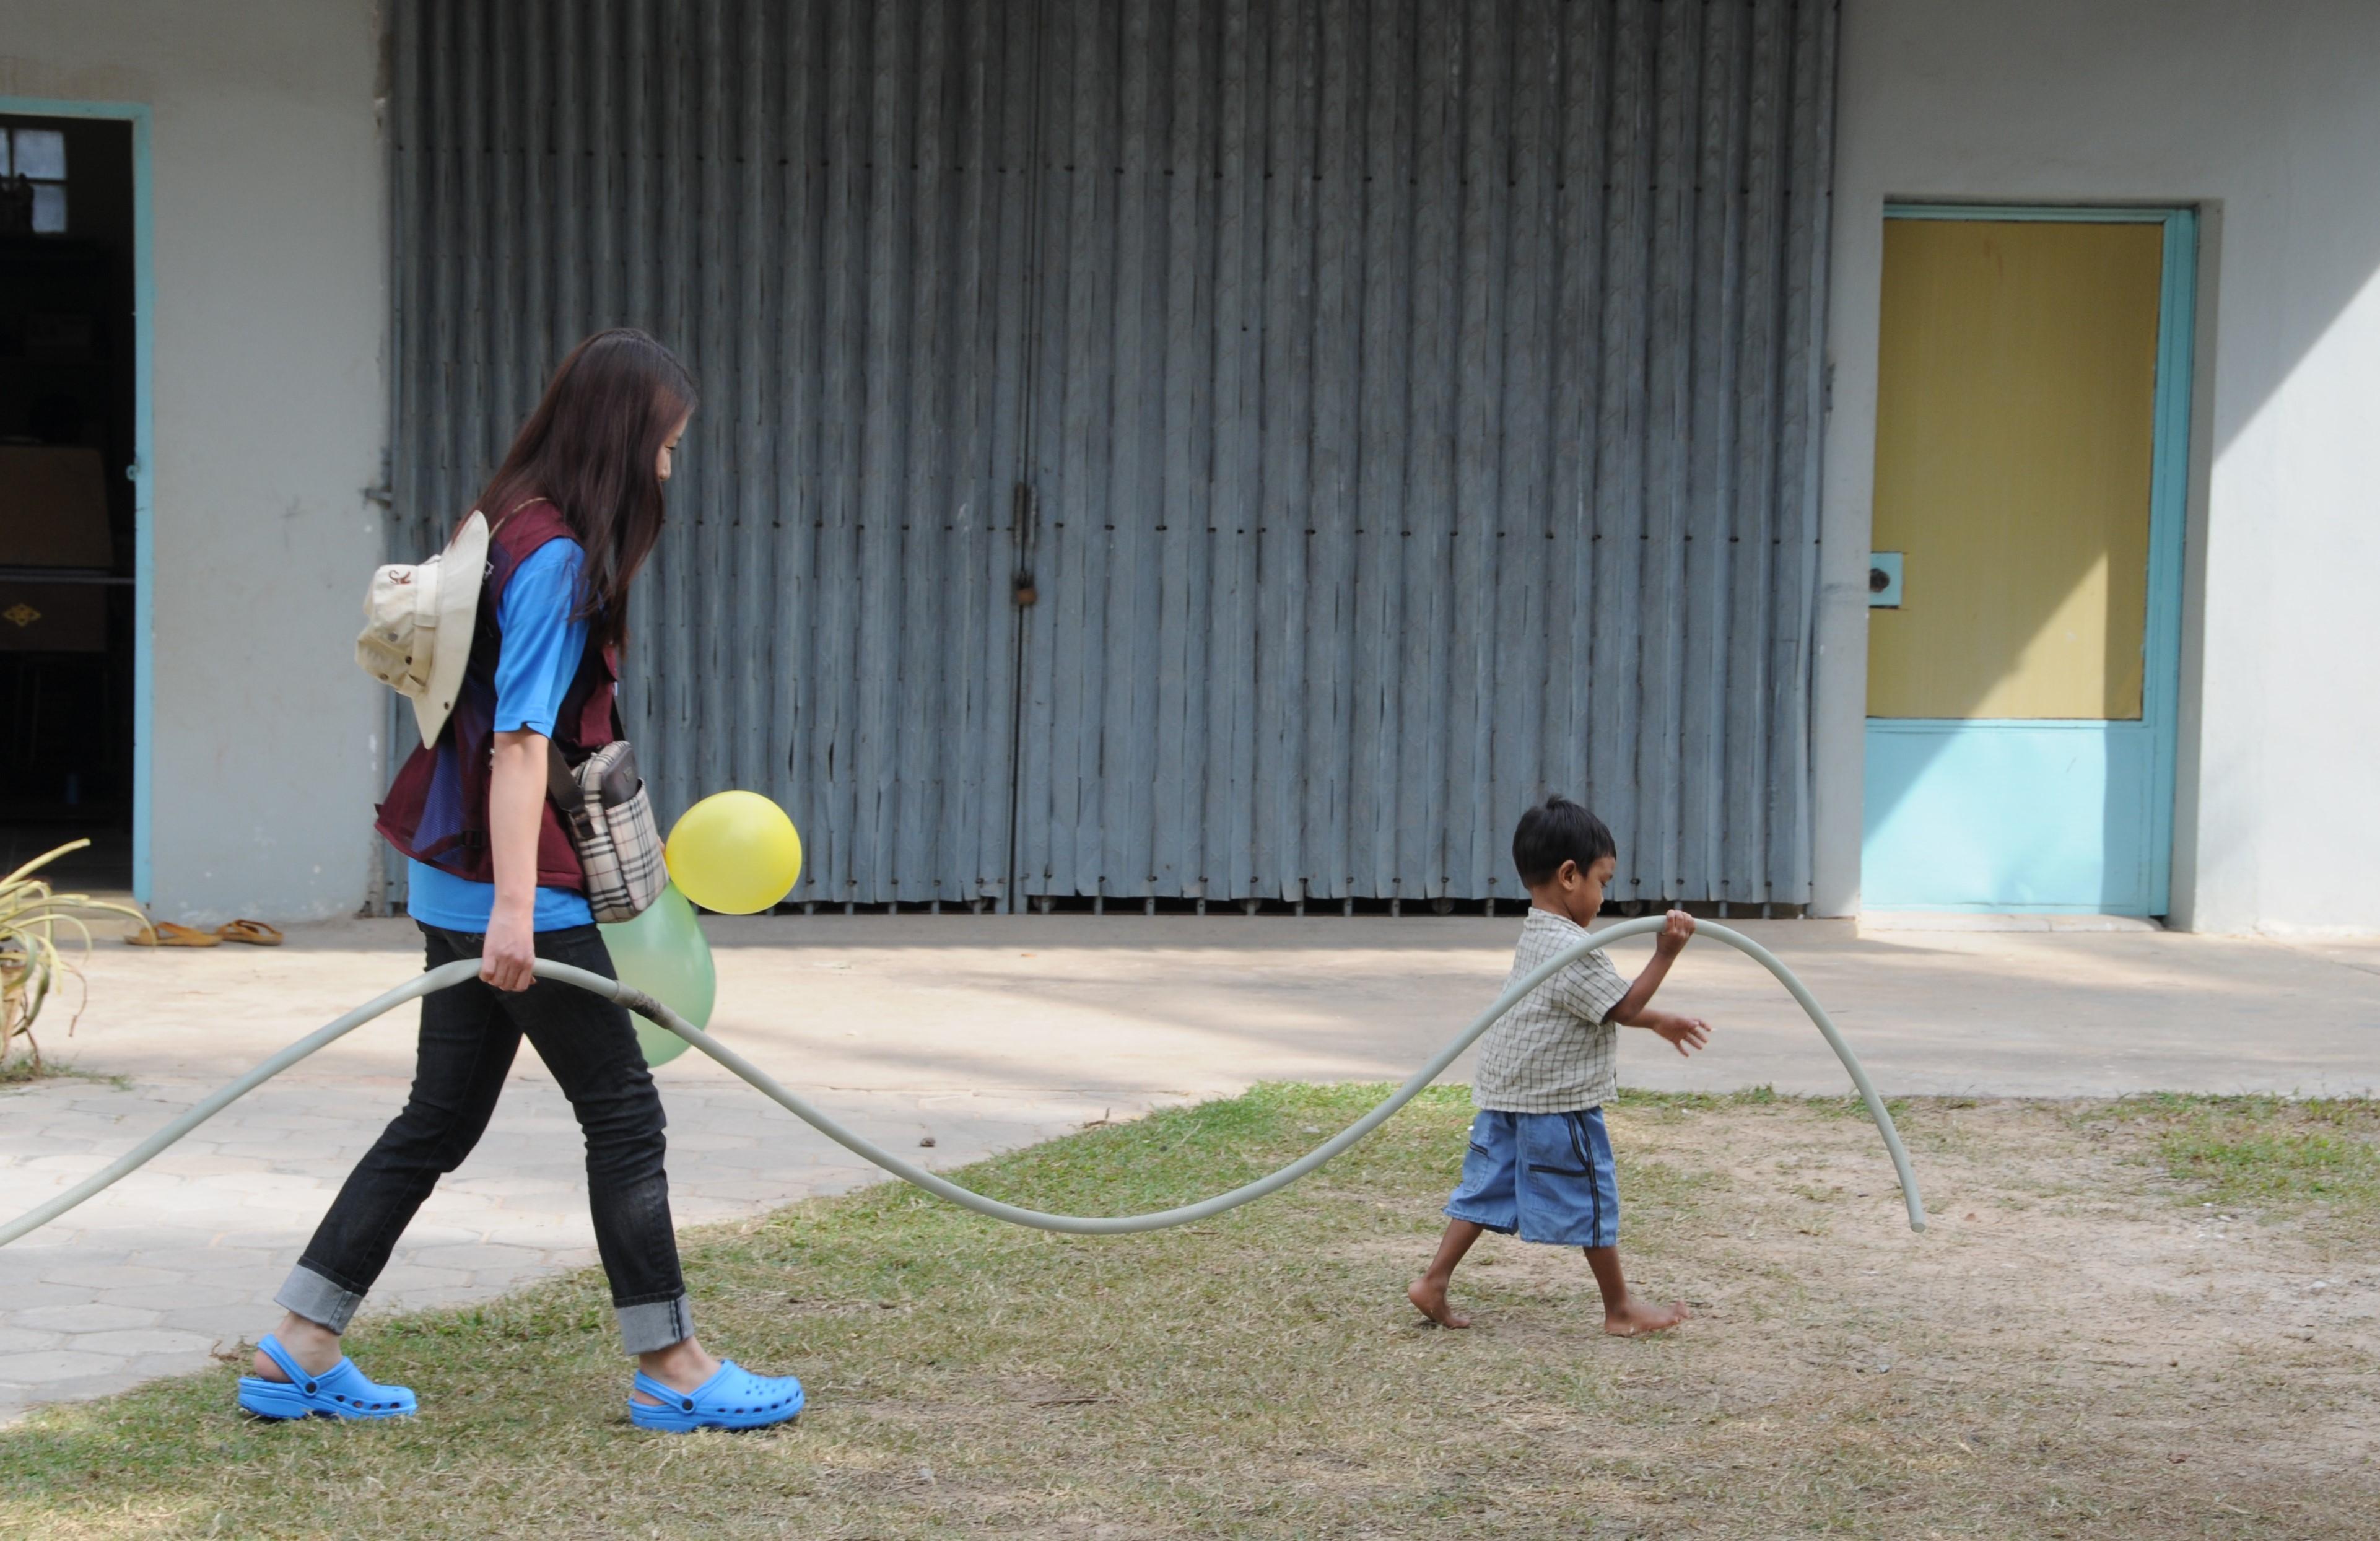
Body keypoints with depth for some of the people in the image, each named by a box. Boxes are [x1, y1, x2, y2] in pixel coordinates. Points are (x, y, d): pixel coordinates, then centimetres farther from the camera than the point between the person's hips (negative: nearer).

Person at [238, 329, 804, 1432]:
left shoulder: (517, 533, 14)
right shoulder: (558, 557, -16)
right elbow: (520, 740, -22)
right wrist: (515, 908, -27)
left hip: (460, 884, 10)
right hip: (513, 891, -10)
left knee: (442, 1117, 12)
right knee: (623, 1113, 0)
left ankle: (298, 1351, 13)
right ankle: (670, 1369, 8)